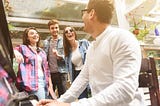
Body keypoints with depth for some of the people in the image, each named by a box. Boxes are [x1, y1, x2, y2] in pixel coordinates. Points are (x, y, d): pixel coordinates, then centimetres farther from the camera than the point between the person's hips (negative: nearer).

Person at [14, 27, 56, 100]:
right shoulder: (23, 48, 6)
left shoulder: (42, 52, 21)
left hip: (44, 81, 6)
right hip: (32, 82, -5)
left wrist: (50, 85, 13)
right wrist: (16, 52, -35)